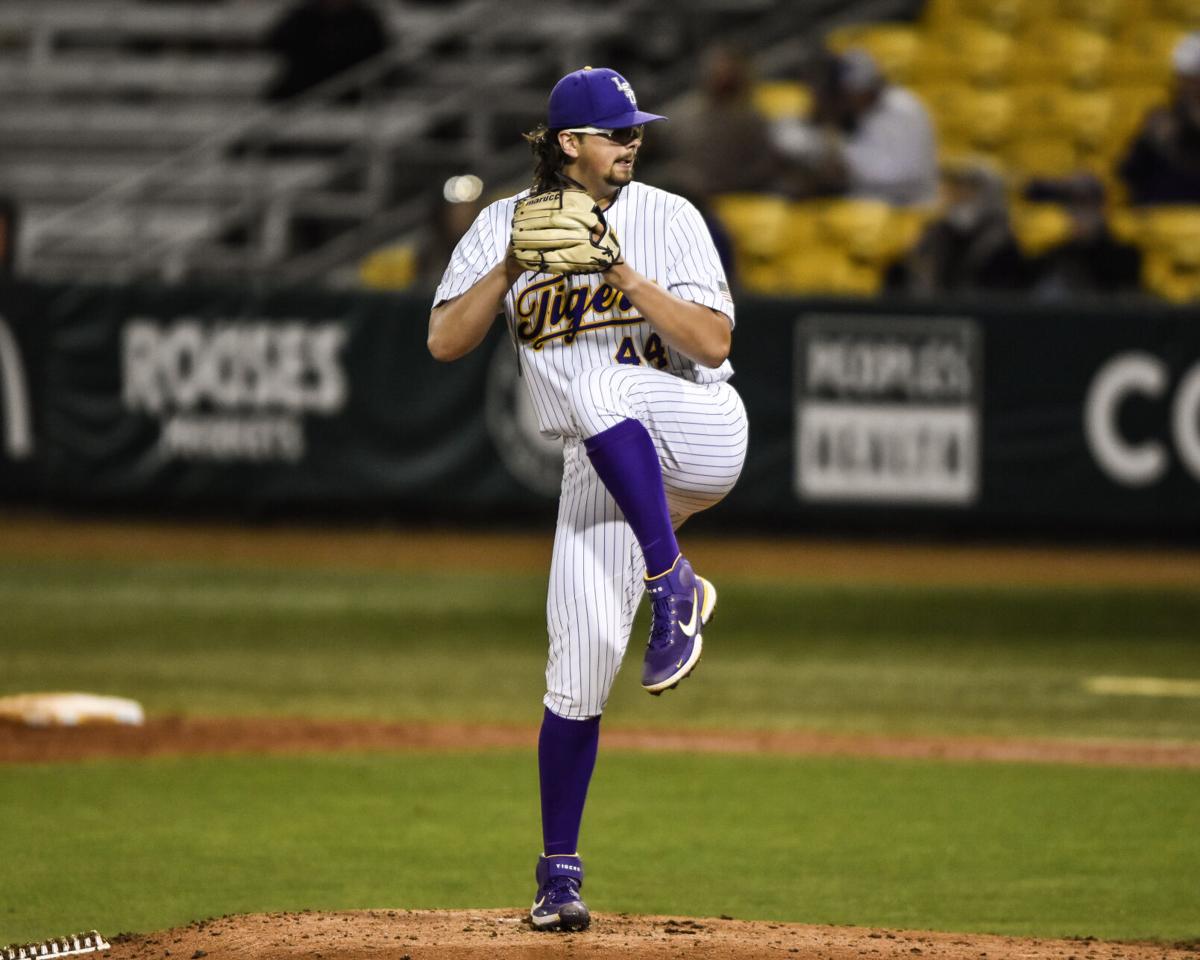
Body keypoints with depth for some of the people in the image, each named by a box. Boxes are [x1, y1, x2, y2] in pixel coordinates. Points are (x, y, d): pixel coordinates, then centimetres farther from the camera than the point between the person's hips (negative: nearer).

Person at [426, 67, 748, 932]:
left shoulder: (667, 219, -3)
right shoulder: (504, 225, 5)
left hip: (700, 438, -2)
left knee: (600, 388, -35)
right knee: (585, 651, -9)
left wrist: (620, 269, -20)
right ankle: (559, 870, 4)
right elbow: (445, 342, -3)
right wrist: (514, 260, -13)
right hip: (600, 468, 2)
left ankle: (674, 589, -27)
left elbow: (712, 342, -12)